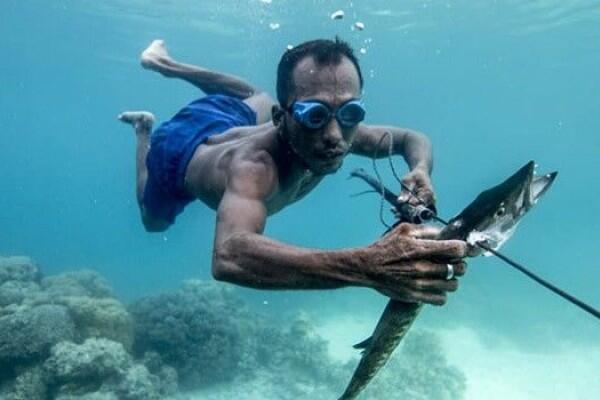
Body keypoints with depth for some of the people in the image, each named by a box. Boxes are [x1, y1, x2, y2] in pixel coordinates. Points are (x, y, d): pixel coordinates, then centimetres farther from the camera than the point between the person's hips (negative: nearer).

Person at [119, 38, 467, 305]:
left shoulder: (340, 132, -35)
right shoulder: (254, 164, -53)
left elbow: (413, 138, -16)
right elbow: (229, 256, -72)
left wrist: (420, 172, -41)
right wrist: (367, 267, -81)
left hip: (232, 122, 4)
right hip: (180, 149, -3)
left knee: (258, 98, 39)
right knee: (153, 223, 29)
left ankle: (164, 63, 49)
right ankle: (144, 129, 43)